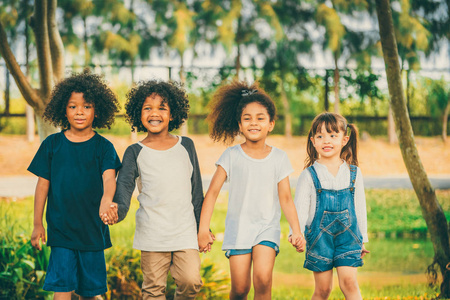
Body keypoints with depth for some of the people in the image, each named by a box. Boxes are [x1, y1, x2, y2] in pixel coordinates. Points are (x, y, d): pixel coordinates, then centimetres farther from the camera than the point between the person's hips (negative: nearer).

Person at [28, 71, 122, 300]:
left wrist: (106, 199, -40)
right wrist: (37, 224, 7)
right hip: (60, 229, 0)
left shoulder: (103, 146, -1)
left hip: (93, 230, 0)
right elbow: (43, 184, 7)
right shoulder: (52, 144, 2)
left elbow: (109, 177, -17)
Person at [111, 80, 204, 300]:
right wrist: (117, 210, -29)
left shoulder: (186, 146, 8)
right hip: (151, 232, -1)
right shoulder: (135, 152, 2)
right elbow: (123, 188, -7)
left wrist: (202, 227, 14)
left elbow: (196, 190, 13)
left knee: (191, 281, -11)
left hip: (185, 231, 1)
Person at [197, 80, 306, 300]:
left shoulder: (279, 158, 1)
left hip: (267, 227, 0)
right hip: (238, 228, 0)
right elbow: (213, 192, -1)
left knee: (263, 278, -21)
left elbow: (285, 199, 3)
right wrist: (203, 229, -7)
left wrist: (296, 231, -5)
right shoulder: (231, 156, -3)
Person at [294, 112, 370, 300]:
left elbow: (360, 206, 12)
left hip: (347, 235, 1)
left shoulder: (353, 173, 4)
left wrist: (362, 239, 15)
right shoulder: (309, 175, -3)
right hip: (320, 236, -1)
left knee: (349, 282, -12)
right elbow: (300, 207, -6)